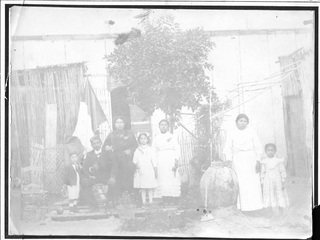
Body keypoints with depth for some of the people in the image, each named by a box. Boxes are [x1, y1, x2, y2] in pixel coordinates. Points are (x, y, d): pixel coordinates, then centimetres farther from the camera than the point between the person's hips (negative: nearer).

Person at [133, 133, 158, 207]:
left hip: (149, 171, -1)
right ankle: (143, 200, 5)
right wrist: (136, 164, -13)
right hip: (141, 170, 1)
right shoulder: (137, 150, 7)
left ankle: (150, 200, 5)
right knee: (142, 187, 2)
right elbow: (134, 160, 8)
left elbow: (153, 160, 6)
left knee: (150, 186, -1)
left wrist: (155, 170, 5)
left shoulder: (150, 149, 4)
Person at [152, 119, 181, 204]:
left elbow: (177, 149, 2)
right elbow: (153, 152, 12)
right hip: (161, 163, 2)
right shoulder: (156, 138, 12)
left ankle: (173, 200, -8)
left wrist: (176, 160, -10)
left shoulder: (172, 137, 6)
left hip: (171, 162, -2)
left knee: (172, 181, -8)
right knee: (162, 181, -4)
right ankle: (165, 200, -3)